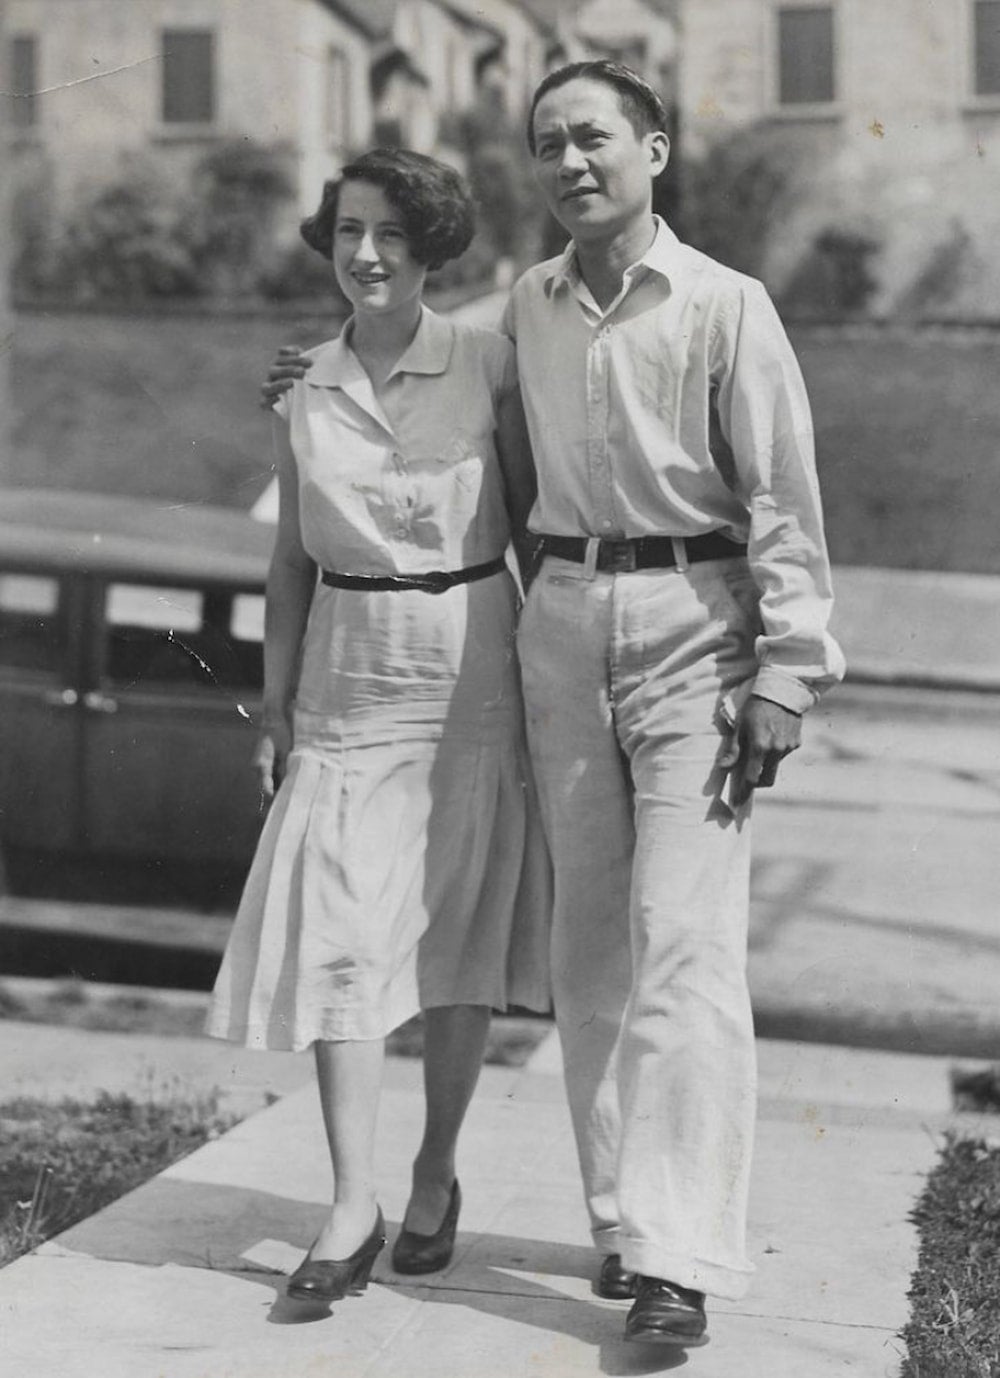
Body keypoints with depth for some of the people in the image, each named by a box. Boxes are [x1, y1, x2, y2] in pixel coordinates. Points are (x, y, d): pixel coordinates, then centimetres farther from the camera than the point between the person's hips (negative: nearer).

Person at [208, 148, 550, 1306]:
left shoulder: (489, 365, -3)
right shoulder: (303, 392, 5)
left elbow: (536, 518, 3)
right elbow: (291, 559, 10)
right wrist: (275, 707, 8)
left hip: (472, 673, -2)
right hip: (349, 681, 2)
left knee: (456, 937, 5)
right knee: (337, 933, -6)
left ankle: (435, 1177, 21)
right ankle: (353, 1204, -2)